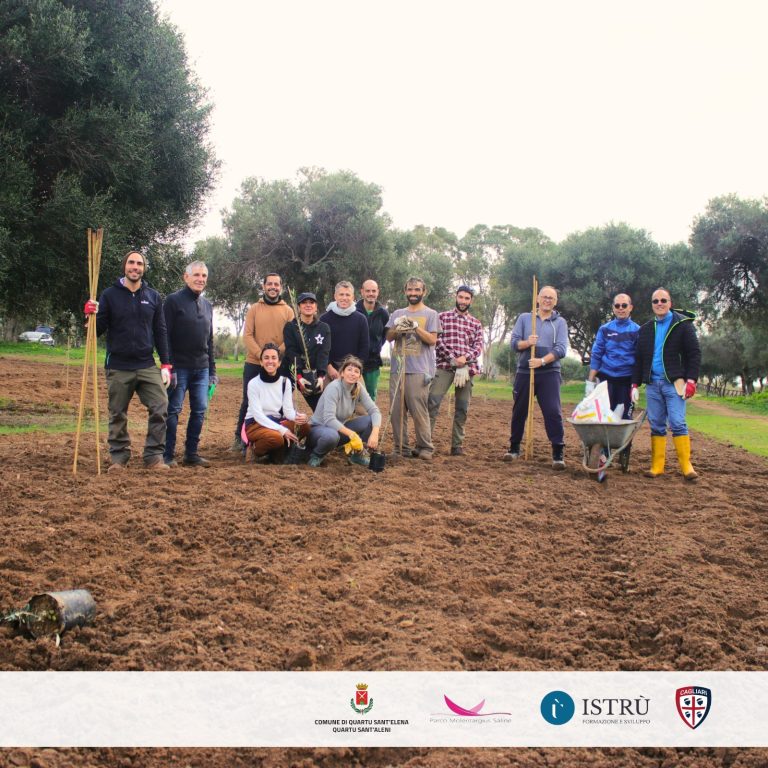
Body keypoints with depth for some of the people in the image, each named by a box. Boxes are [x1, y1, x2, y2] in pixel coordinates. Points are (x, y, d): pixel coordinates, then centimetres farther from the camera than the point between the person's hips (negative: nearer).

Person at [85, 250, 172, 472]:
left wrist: (166, 364, 4)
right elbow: (99, 329, 1)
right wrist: (92, 316, -21)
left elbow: (160, 332, 9)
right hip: (118, 368, -1)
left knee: (160, 408, -9)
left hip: (147, 366, 2)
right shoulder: (110, 295, 1)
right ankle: (119, 458, 17)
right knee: (118, 415, 6)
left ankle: (154, 456, -1)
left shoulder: (153, 297, 8)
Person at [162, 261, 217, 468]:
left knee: (199, 411, 4)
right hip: (179, 367, -6)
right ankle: (167, 455, 4)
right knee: (173, 410, -2)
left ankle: (191, 454, 12)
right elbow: (165, 336, -9)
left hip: (202, 369, 6)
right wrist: (168, 367, -16)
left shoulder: (207, 305, 16)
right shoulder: (174, 301, -4)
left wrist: (212, 370, 16)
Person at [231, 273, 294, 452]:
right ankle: (240, 437, 13)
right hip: (253, 364, 0)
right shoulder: (254, 309, 6)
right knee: (248, 401, 5)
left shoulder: (287, 311, 5)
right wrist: (261, 355, -17)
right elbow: (247, 335, -3)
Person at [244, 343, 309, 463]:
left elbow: (288, 409, -4)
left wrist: (297, 417, -30)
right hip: (256, 424, -5)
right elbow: (258, 414, -18)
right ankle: (256, 447, -2)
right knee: (276, 438, -37)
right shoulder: (253, 383, -12)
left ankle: (277, 451, -2)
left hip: (277, 422, 5)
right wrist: (282, 430, -29)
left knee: (304, 426, -23)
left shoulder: (285, 382, 1)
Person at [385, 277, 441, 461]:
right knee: (396, 410, 2)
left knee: (419, 410, -9)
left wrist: (416, 327, -15)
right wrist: (397, 328, -10)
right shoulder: (397, 314, 17)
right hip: (397, 368, 4)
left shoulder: (430, 314, 7)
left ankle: (425, 448, -1)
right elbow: (388, 337, 9)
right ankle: (400, 448, 8)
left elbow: (432, 340, -3)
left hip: (419, 370, -4)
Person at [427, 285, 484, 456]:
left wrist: (465, 358, -13)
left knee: (462, 408, 5)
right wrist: (452, 358, -12)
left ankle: (457, 445, 11)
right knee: (432, 403, -13)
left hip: (467, 368, 3)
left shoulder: (476, 323, 16)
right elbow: (437, 340, -1)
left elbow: (478, 346, 6)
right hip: (444, 366, -3)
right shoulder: (443, 317, 9)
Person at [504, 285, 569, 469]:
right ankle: (514, 448, 25)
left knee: (553, 412, -11)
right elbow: (514, 342, 3)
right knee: (519, 412, 10)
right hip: (524, 372, 2)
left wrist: (542, 360, -20)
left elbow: (561, 349, -6)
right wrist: (527, 343, -18)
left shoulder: (560, 322, 5)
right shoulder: (524, 318, 10)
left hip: (549, 373, -2)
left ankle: (558, 454, -8)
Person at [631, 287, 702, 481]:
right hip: (652, 384, 4)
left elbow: (695, 353, -3)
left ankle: (686, 466, -6)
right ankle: (657, 466, 7)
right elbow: (639, 359, 17)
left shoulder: (682, 324, 1)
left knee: (678, 424, -10)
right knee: (656, 426, 5)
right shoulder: (646, 329, 14)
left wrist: (691, 380, -12)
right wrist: (635, 384, 9)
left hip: (674, 383, -4)